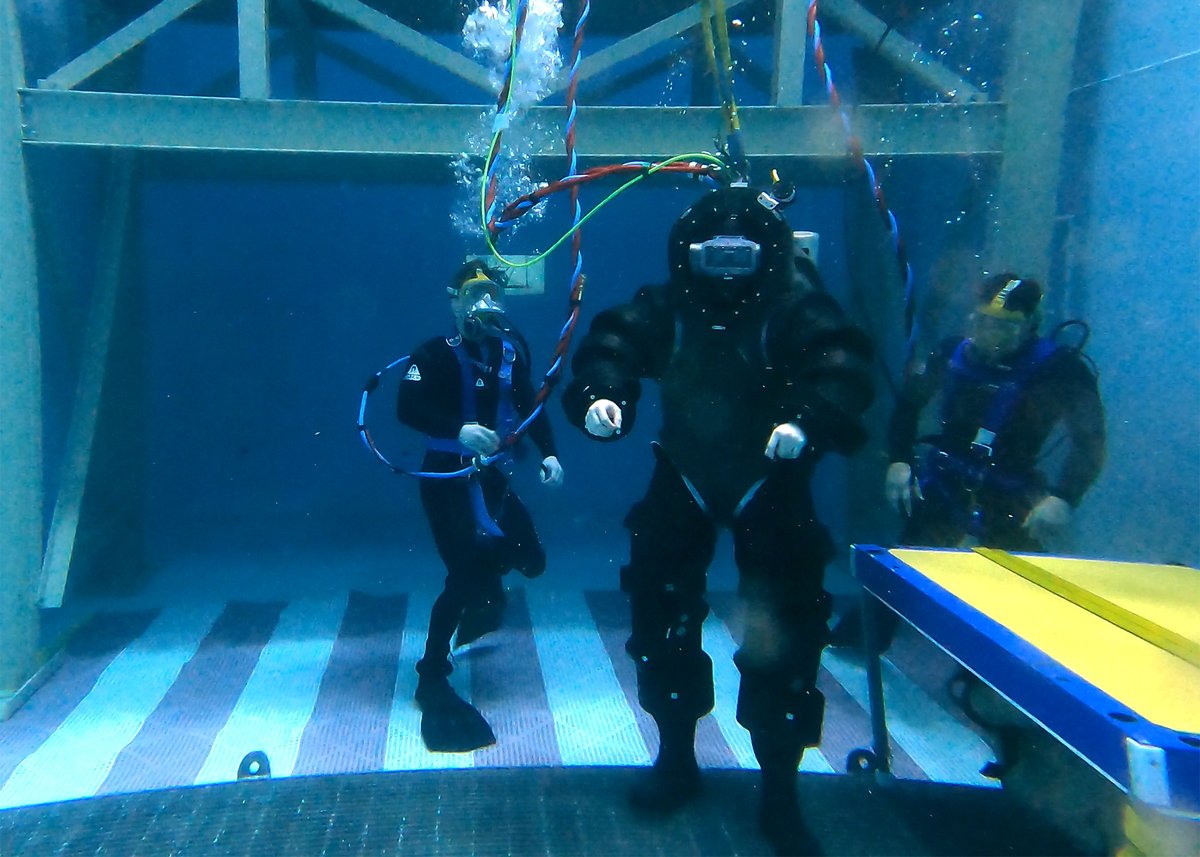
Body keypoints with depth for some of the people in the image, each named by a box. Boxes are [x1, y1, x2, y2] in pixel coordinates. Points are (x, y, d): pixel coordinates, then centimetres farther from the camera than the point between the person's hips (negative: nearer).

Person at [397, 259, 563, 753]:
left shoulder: (511, 347, 6)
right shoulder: (437, 354, -12)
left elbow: (529, 401, 15)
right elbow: (408, 407, -25)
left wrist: (548, 453, 4)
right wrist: (458, 429, -40)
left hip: (490, 476, 7)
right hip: (447, 478, -6)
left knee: (530, 560, 11)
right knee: (466, 573, -15)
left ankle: (480, 603, 45)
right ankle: (431, 679, 1)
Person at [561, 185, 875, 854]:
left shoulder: (796, 307, -16)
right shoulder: (665, 308, -8)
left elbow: (844, 367, -29)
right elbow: (608, 347, -18)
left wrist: (807, 420, -48)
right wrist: (597, 395, -40)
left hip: (772, 484, -2)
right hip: (685, 479, 3)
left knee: (784, 637, -6)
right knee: (660, 614, 4)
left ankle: (781, 794, 11)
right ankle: (678, 758, 26)